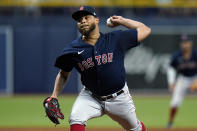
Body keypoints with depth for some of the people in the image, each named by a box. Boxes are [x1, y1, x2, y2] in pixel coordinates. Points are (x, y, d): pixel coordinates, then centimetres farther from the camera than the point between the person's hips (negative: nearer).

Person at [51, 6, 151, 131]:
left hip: (119, 98, 0)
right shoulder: (73, 49, -8)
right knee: (75, 119, -28)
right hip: (90, 97, 0)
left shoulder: (116, 39, -10)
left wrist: (121, 21, -4)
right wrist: (54, 97, -7)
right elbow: (63, 74, 6)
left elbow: (145, 30, -2)